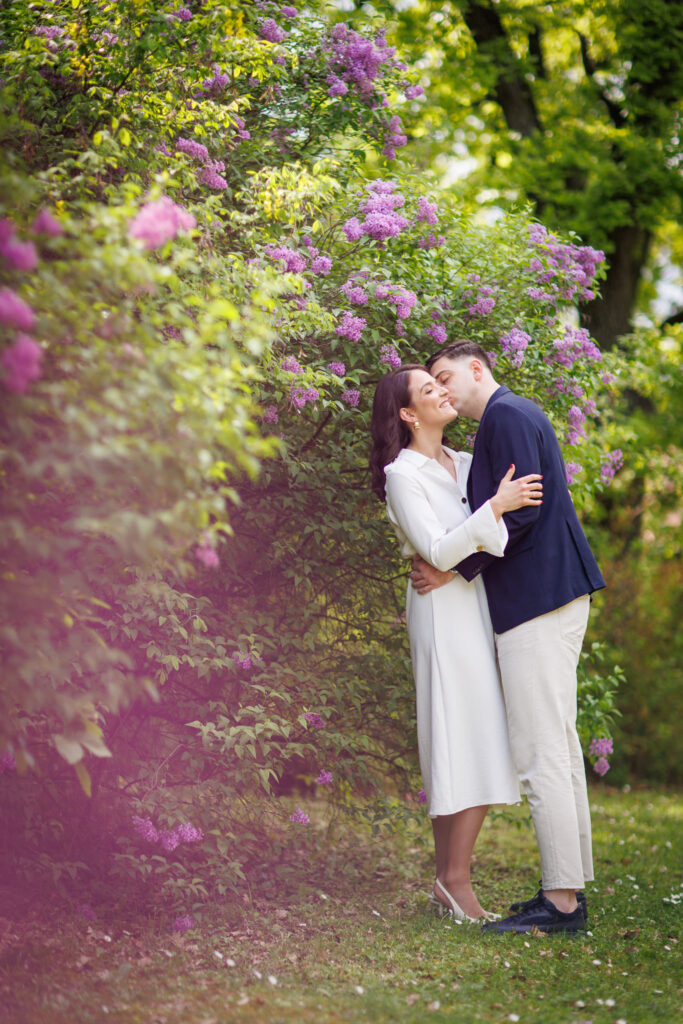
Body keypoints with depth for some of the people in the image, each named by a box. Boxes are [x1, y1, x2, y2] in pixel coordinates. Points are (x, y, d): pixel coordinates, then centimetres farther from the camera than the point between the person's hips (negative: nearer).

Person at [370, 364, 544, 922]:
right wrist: (495, 507, -24)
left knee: (480, 744, 5)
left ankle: (450, 880, 9)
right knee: (464, 742, -10)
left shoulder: (464, 464, 15)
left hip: (476, 607, 8)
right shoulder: (403, 475, -8)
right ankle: (454, 879, -4)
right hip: (444, 610, -8)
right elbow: (438, 551, -17)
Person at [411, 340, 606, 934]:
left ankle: (561, 903, -8)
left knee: (540, 753, -9)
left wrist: (454, 569, -12)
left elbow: (519, 513, -19)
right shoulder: (517, 416, 21)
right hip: (558, 594, 11)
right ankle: (570, 887, 18)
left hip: (537, 597, -11)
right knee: (559, 745, 12)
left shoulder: (505, 415, -10)